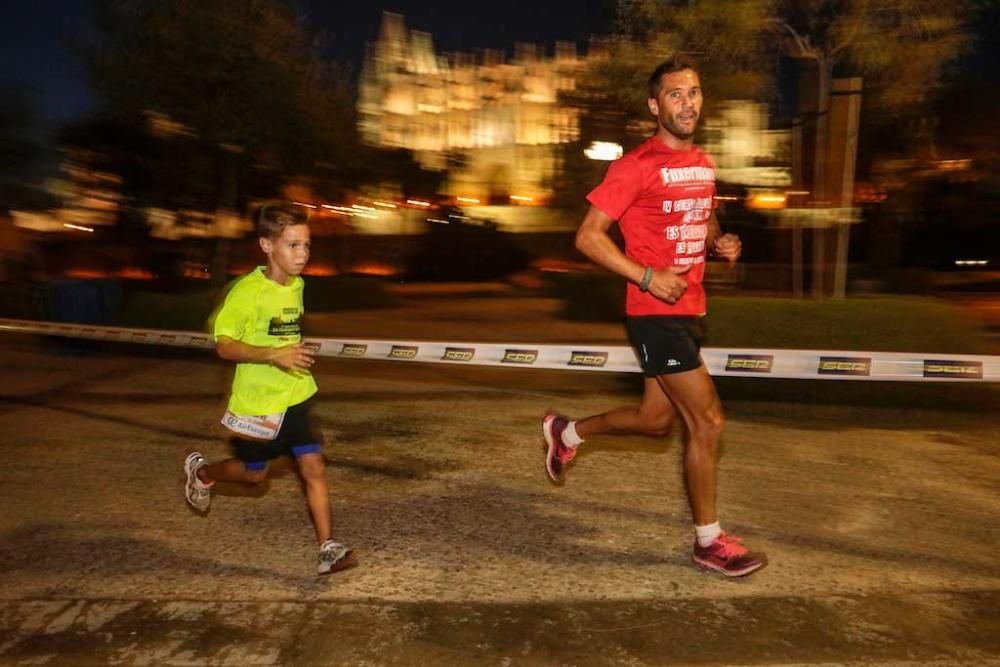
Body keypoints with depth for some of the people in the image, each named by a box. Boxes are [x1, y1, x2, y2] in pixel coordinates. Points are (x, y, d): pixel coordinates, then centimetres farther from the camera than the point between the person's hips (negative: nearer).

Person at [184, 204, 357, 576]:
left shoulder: (297, 285, 1)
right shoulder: (247, 290, -21)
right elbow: (224, 346, -20)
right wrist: (273, 355, -31)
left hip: (295, 398, 5)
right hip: (257, 403, -5)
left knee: (314, 468, -1)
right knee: (254, 474, 15)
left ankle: (328, 549, 5)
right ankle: (201, 471, 45)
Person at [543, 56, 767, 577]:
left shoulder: (703, 164, 13)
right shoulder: (637, 166, -12)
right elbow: (587, 236, -13)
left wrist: (721, 243, 5)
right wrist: (647, 277, -21)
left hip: (689, 310, 9)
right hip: (656, 313, -8)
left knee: (656, 420, 16)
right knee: (708, 420, -5)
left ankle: (567, 432, 38)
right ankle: (709, 542, 12)